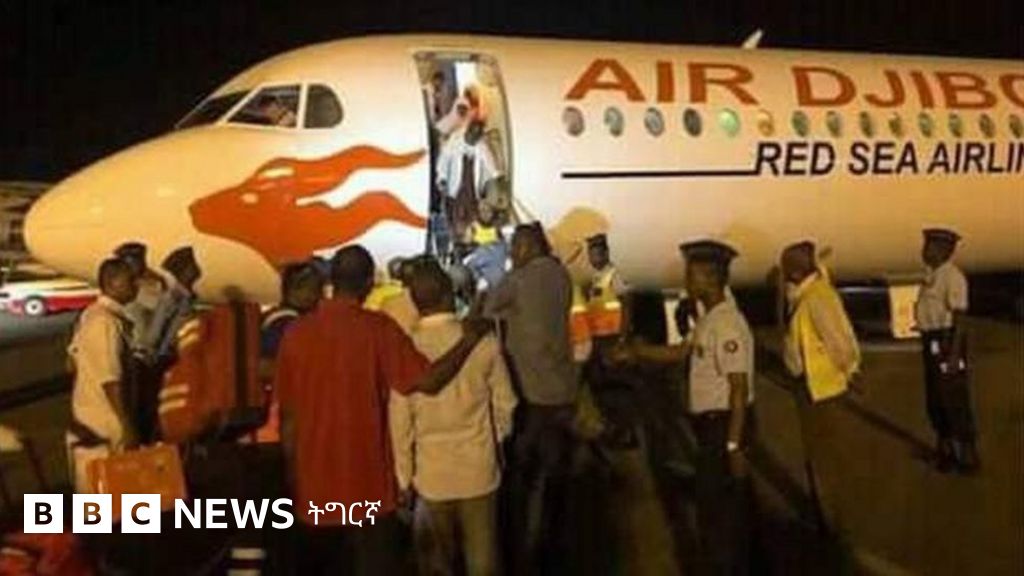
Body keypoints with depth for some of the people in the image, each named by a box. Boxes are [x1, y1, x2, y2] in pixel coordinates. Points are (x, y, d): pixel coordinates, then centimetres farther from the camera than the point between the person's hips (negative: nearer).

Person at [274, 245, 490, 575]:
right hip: (367, 484, -3)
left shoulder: (297, 332, -1)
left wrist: (293, 478, 14)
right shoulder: (378, 329, -11)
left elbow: (287, 416, 3)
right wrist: (469, 339, -3)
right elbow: (429, 381, -16)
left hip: (314, 486, 3)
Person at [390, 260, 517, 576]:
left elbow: (400, 420, -8)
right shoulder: (483, 341, -11)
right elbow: (504, 403, -3)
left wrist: (404, 476, 3)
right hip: (478, 467, 0)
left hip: (431, 472, 0)